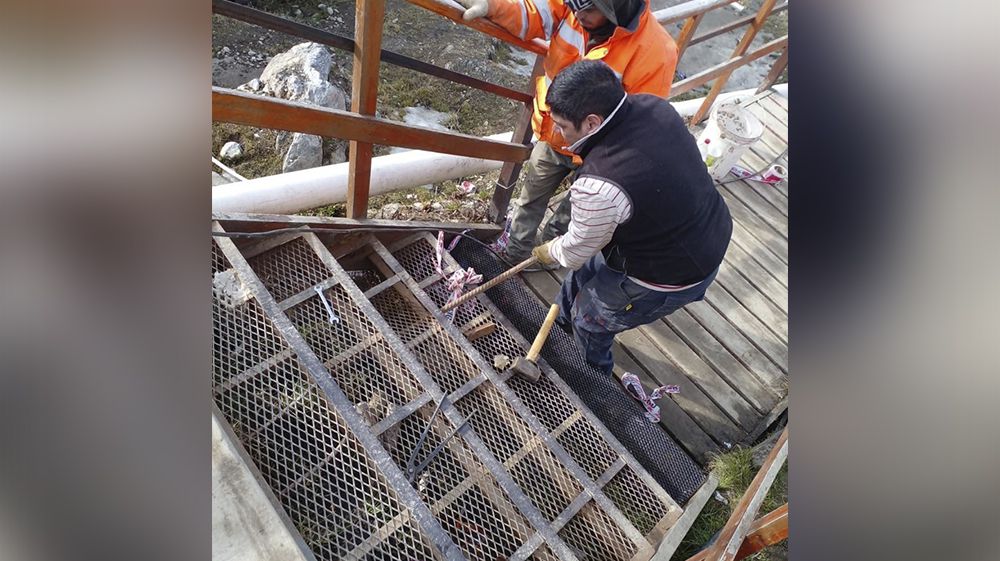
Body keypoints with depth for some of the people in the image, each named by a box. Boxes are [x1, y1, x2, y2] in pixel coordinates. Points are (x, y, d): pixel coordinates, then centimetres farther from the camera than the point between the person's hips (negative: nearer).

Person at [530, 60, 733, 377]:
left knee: (590, 322, 17)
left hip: (670, 278, -8)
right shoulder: (654, 105, -14)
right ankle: (564, 320, 58)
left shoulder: (598, 187, -38)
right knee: (589, 269, 27)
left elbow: (577, 250, -17)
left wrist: (549, 252, 6)